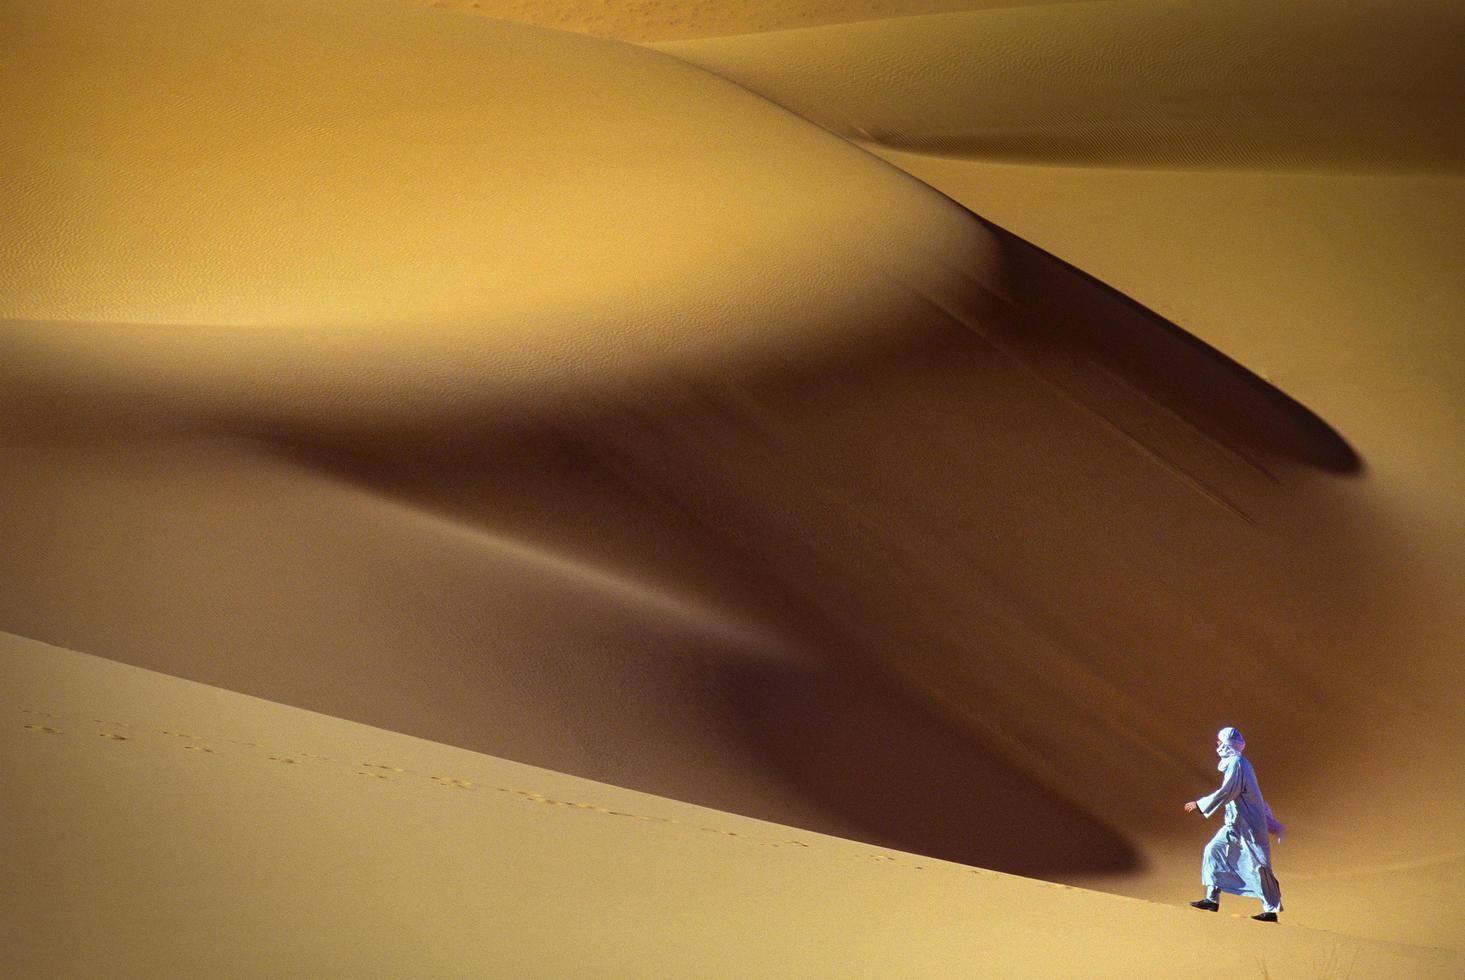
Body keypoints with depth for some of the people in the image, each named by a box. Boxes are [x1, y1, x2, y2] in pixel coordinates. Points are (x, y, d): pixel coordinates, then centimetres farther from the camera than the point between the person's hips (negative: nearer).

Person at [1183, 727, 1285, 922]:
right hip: (1235, 823, 10)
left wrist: (1199, 804, -15)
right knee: (1213, 850, 9)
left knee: (1258, 865, -6)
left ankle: (1271, 910, -2)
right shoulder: (1235, 763, 15)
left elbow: (1226, 792, -22)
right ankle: (1212, 899, 12)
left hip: (1247, 824, -10)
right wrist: (1271, 823, 23)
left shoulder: (1236, 763, -15)